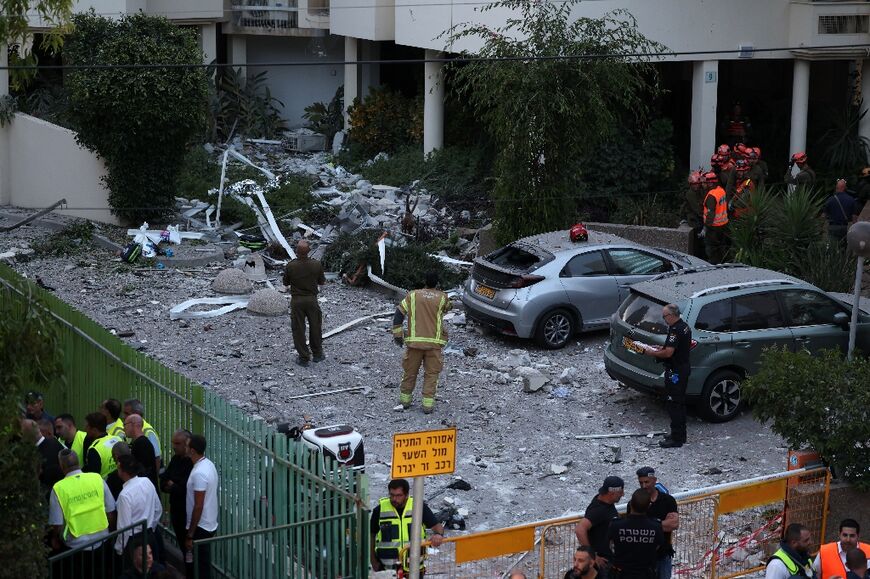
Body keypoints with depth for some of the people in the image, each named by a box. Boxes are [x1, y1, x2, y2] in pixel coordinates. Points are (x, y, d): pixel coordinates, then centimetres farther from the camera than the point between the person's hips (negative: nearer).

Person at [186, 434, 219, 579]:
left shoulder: (199, 473, -23)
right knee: (203, 565, 17)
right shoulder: (209, 464, 5)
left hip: (200, 528, -9)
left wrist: (190, 535, -19)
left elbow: (198, 506, -23)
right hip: (209, 524, 9)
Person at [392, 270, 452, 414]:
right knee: (431, 374, 7)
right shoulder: (442, 297, 0)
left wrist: (397, 335, 6)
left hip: (414, 341, 1)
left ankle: (405, 400, 25)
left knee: (410, 372, 14)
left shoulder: (412, 295, 1)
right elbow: (447, 308, 23)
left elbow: (399, 314, -2)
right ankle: (428, 404, 3)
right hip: (434, 342, -1)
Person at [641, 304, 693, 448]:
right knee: (680, 403, 17)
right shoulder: (685, 326, 11)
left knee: (673, 404, -5)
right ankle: (681, 435, 25)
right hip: (684, 367, 10)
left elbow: (668, 353, -26)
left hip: (675, 372, -10)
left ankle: (676, 439, -2)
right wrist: (660, 348, 16)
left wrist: (651, 353, -12)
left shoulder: (675, 330, -22)